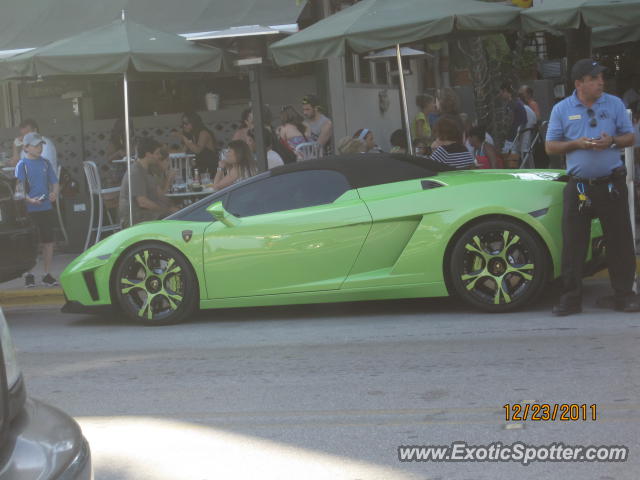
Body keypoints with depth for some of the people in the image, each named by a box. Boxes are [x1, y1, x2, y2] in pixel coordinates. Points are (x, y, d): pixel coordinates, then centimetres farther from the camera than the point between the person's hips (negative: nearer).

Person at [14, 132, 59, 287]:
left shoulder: (45, 163, 8)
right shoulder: (22, 165, -5)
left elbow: (54, 182, 13)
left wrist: (54, 193, -9)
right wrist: (29, 200, -26)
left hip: (46, 208, 4)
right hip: (29, 210, -4)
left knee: (48, 241, 7)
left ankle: (47, 274, 17)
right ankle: (29, 275, 13)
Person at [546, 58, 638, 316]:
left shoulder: (615, 104, 6)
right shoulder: (562, 109, 3)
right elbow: (550, 146, 4)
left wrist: (612, 141, -12)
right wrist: (576, 144, -12)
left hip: (612, 184, 1)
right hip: (579, 186, -1)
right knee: (573, 244, -1)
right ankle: (570, 298, 6)